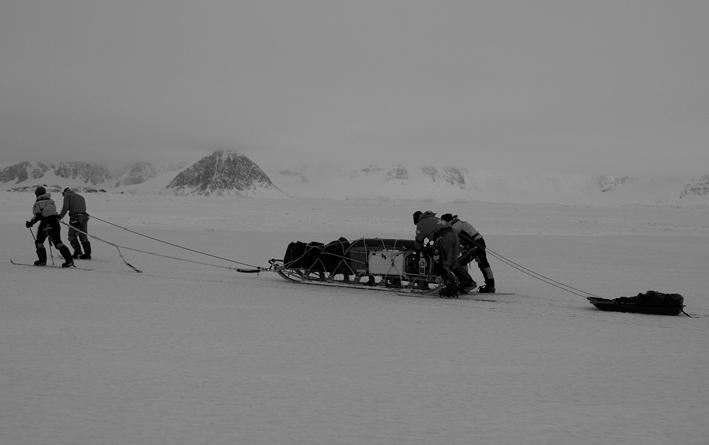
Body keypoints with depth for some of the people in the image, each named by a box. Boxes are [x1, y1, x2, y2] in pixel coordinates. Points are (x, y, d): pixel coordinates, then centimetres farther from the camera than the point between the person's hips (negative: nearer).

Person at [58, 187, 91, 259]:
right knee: (83, 236, 10)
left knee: (72, 236, 1)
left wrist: (60, 216, -4)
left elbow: (65, 207, -4)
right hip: (84, 216, 6)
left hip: (75, 216, -6)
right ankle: (87, 253, 3)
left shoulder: (67, 195, 9)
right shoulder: (81, 197, 28)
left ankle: (78, 252, -10)